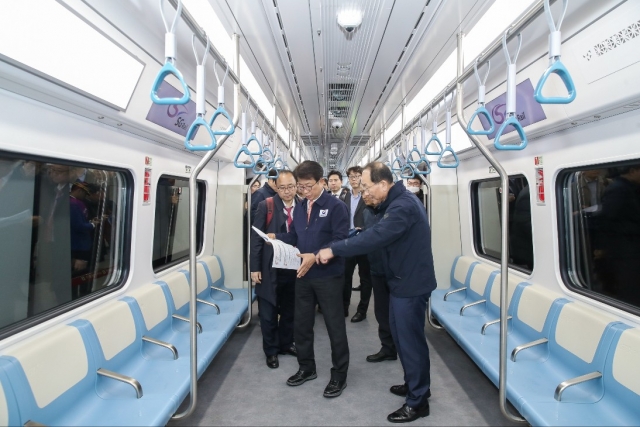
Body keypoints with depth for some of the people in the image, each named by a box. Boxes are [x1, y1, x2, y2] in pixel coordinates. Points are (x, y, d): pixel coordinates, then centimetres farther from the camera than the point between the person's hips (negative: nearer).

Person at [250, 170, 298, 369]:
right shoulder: (266, 206, -7)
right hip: (270, 269, -2)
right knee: (268, 313, 9)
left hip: (293, 268, 3)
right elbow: (256, 238, -7)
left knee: (290, 311, 17)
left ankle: (286, 344, 37)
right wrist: (255, 268, -11)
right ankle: (271, 351, 26)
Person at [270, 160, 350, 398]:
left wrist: (315, 256, -30)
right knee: (301, 324, 15)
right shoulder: (299, 209, 12)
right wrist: (276, 237, -6)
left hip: (328, 276, -7)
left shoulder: (336, 207, -12)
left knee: (335, 326, 6)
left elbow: (340, 240, -20)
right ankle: (306, 368, 34)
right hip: (303, 276, 7)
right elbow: (294, 237, 13)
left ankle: (339, 375, 21)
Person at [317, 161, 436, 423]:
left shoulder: (402, 206, -25)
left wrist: (334, 250, -29)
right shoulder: (398, 201, 9)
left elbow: (375, 237, -32)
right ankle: (415, 384, 38)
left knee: (410, 340, 2)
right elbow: (380, 234, 12)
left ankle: (417, 401, 18)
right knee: (402, 335, 21)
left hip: (411, 283, -10)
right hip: (404, 280, 10)